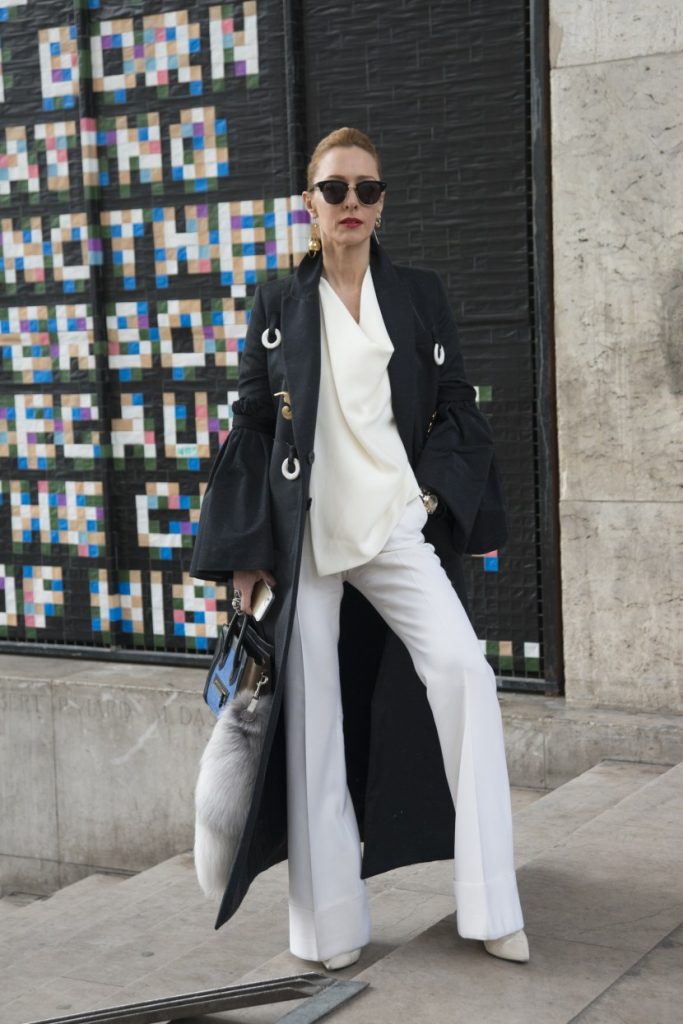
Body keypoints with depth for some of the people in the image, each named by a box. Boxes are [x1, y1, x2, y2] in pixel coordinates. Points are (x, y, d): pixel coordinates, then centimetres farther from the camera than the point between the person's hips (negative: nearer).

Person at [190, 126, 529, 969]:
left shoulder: (420, 296, 11)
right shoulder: (277, 307, 8)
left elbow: (457, 410, 12)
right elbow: (251, 429, 8)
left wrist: (439, 494, -4)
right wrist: (244, 555, 1)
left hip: (397, 526, 0)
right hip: (303, 533, 0)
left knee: (461, 669, -20)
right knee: (314, 716, -1)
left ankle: (488, 905, -11)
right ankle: (330, 921, 11)